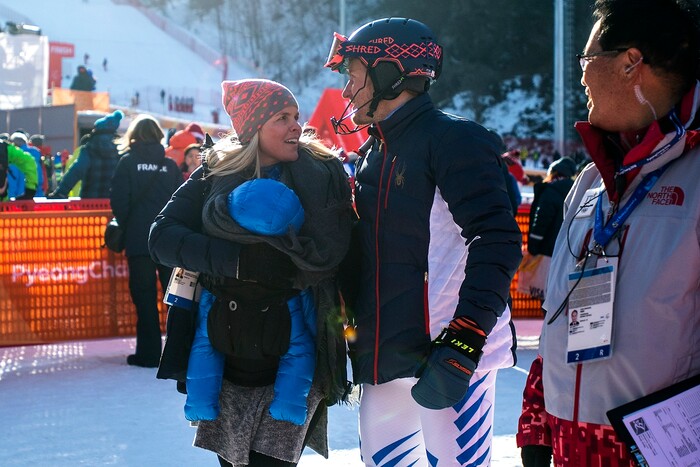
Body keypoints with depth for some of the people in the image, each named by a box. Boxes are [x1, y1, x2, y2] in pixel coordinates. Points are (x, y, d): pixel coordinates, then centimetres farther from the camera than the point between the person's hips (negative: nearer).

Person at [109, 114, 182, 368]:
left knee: (144, 296, 1)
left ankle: (149, 352, 1)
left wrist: (124, 225, 9)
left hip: (139, 239, -2)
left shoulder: (127, 162, -1)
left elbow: (119, 200, -6)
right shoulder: (170, 165, 5)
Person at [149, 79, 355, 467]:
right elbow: (162, 236, -4)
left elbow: (325, 255, -14)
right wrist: (236, 259, -16)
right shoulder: (216, 172, 4)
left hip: (292, 350, -2)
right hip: (225, 346, 3)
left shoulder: (324, 173, -2)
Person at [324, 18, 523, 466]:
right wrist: (357, 336, 15)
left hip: (448, 357, -8)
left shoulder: (452, 138, -8)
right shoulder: (372, 155, 18)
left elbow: (497, 242, -18)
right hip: (385, 361, 8)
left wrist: (461, 346, -24)